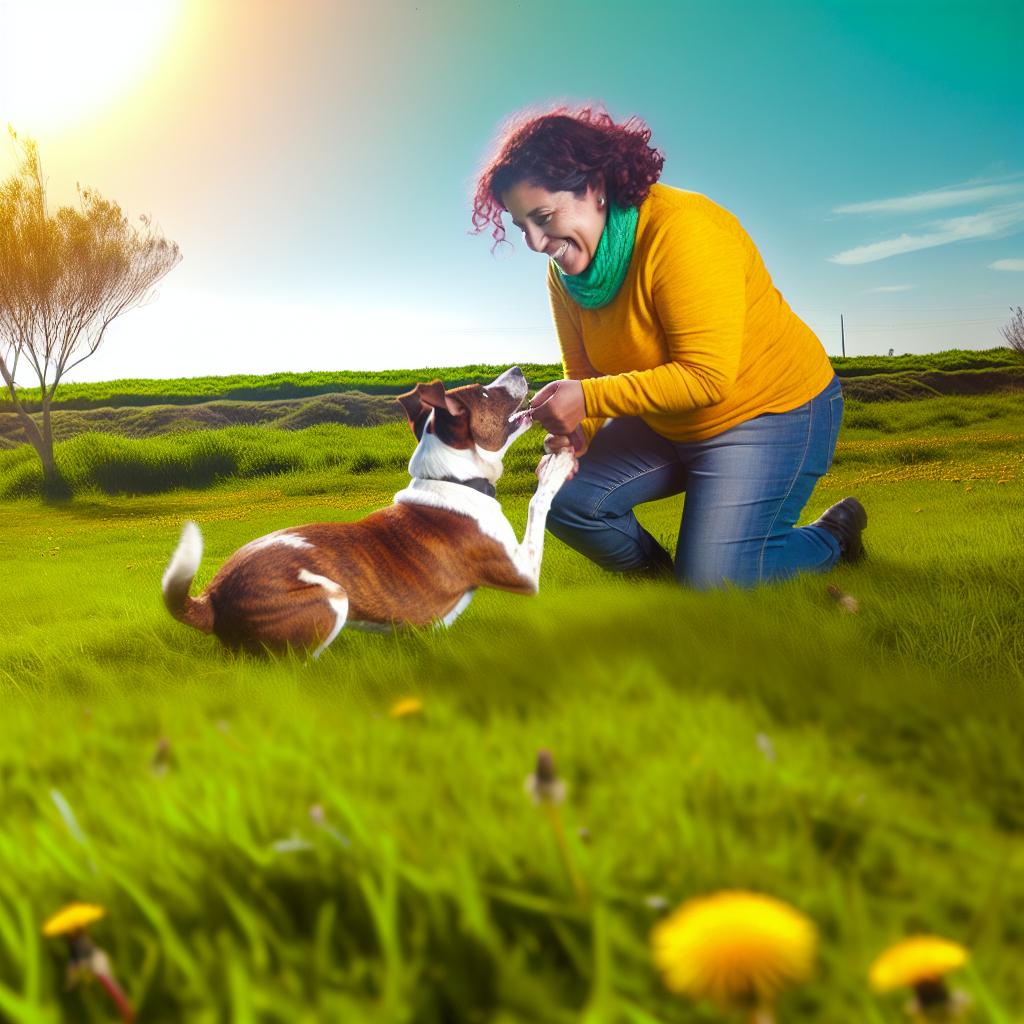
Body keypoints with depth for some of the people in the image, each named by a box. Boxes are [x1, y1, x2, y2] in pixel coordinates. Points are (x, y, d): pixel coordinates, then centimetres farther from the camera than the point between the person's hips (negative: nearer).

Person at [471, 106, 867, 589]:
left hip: (771, 411, -7)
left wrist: (590, 399, -35)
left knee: (713, 586, -14)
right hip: (670, 422, 8)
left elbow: (707, 377, -31)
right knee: (568, 500, -8)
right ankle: (661, 578, 18)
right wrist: (576, 429, -22)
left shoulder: (681, 231, -28)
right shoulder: (563, 272, -4)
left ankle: (835, 536, 14)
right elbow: (582, 375, 0)